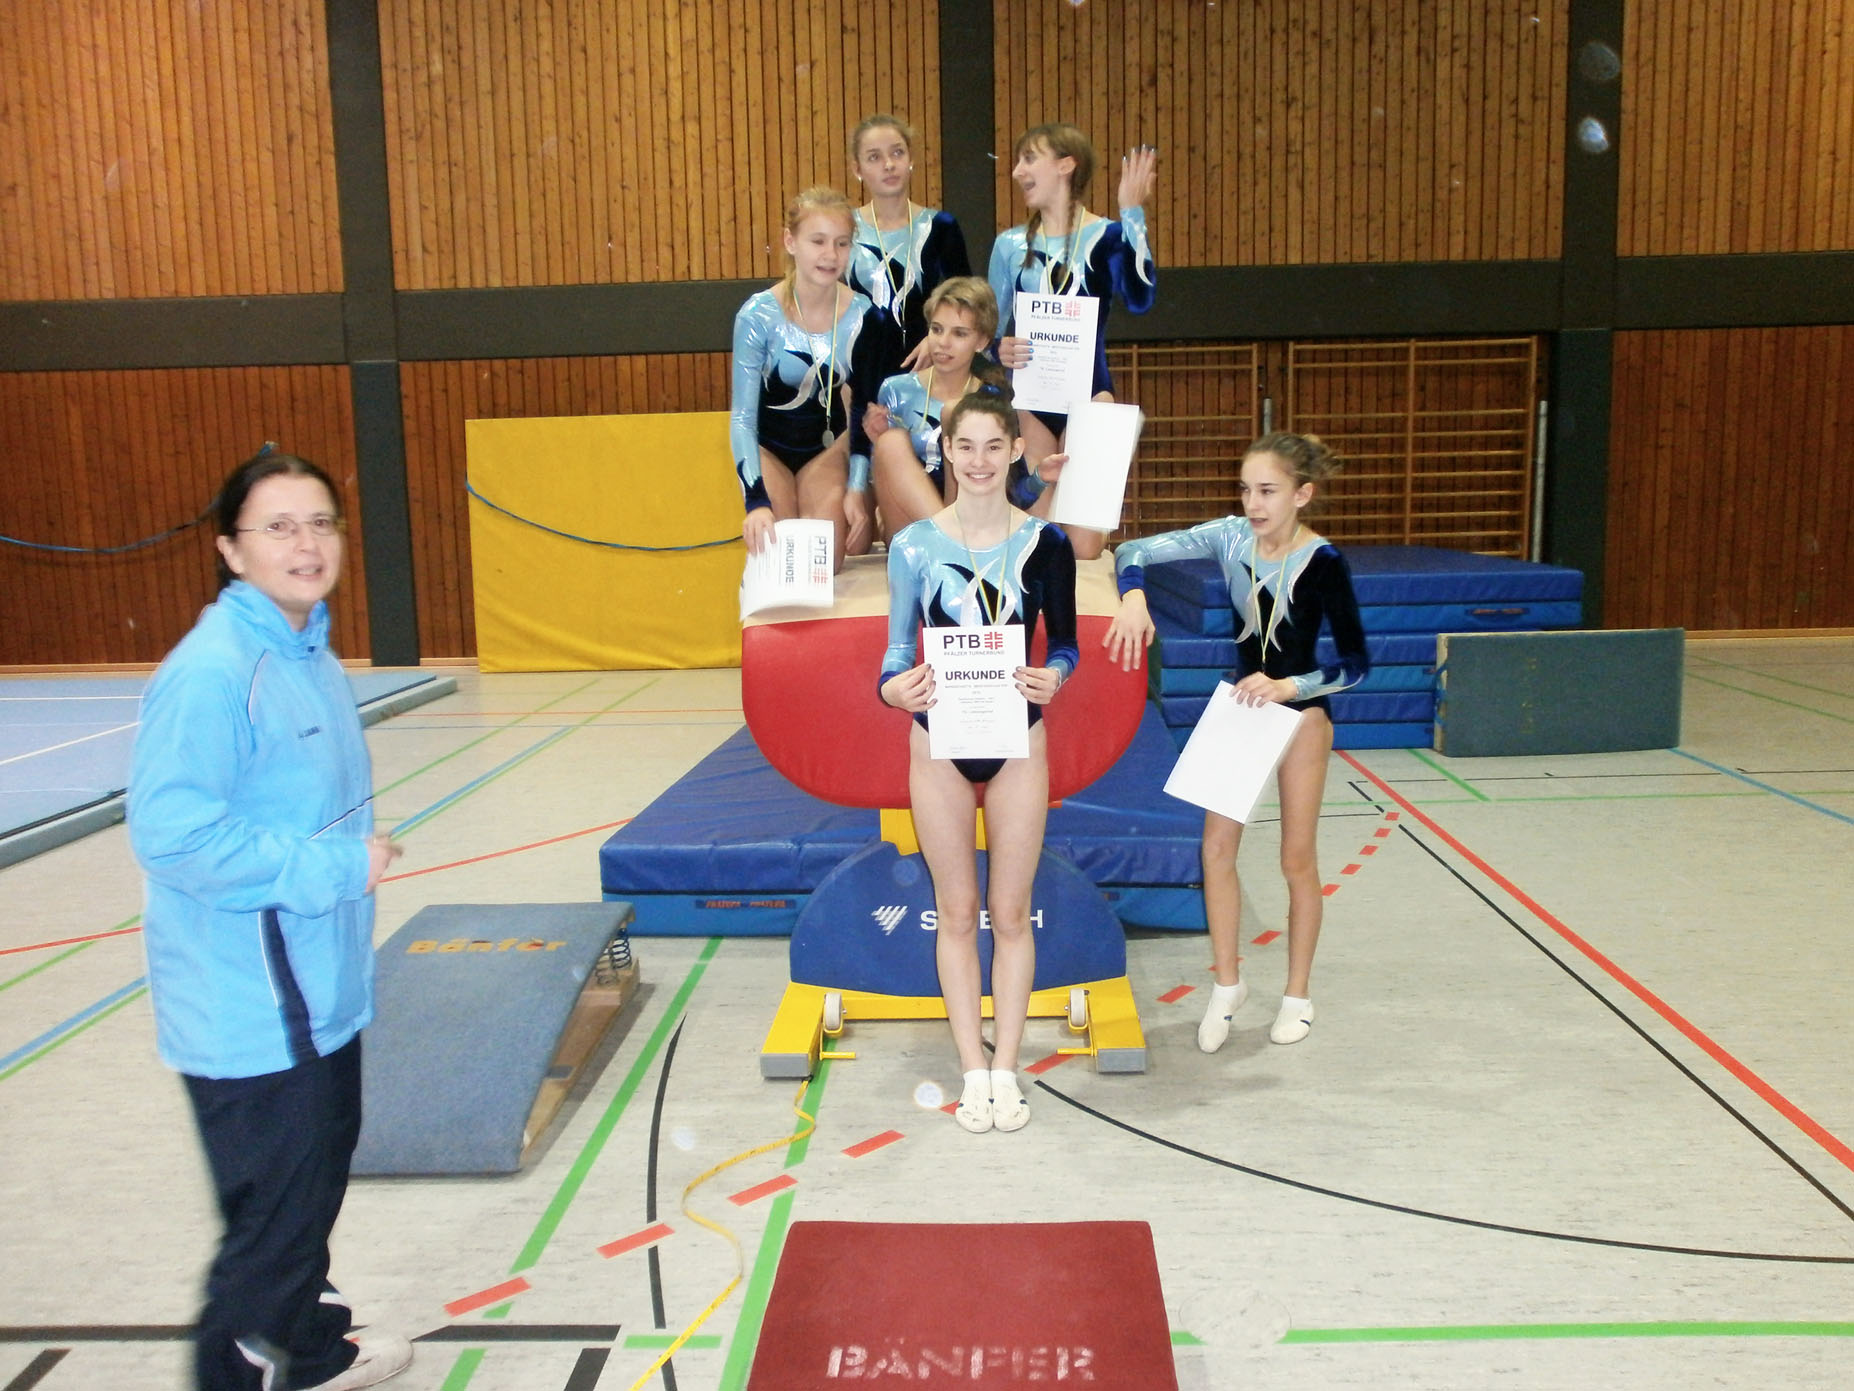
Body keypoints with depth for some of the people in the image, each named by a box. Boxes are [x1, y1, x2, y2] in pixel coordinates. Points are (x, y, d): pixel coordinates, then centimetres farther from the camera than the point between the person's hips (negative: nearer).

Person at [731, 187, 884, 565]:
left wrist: (856, 488, -11)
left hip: (826, 444, 2)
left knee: (828, 560, -11)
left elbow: (863, 405, -3)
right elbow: (742, 417, -23)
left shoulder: (861, 314, -14)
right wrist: (757, 501, -36)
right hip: (768, 446, -2)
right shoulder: (759, 316, -25)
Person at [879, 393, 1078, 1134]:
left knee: (1010, 913, 8)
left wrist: (1053, 677, -20)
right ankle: (973, 1073, 22)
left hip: (1017, 742, 0)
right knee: (957, 912, 9)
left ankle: (1005, 1070, 23)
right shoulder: (914, 544, -4)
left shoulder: (1045, 542, -4)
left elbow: (1065, 642, 2)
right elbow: (898, 647, 0)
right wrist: (894, 687, -22)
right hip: (939, 744, 0)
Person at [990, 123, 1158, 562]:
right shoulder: (1010, 244, 6)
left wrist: (1133, 213, -23)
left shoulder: (1106, 237, -3)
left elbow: (1139, 298, -22)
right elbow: (992, 330, 11)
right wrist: (1000, 352, -12)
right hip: (1028, 399, 2)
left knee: (1084, 547, -7)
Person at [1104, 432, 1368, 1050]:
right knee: (1217, 848, 4)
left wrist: (1286, 688, -27)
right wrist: (1133, 597, -32)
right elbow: (1133, 552, -12)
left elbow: (1356, 663, -16)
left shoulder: (1321, 564, -20)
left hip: (1299, 710, -4)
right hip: (1240, 701, 4)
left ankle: (1297, 995, 25)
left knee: (1297, 858, 8)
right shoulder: (1231, 537, -10)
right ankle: (1227, 983, 22)